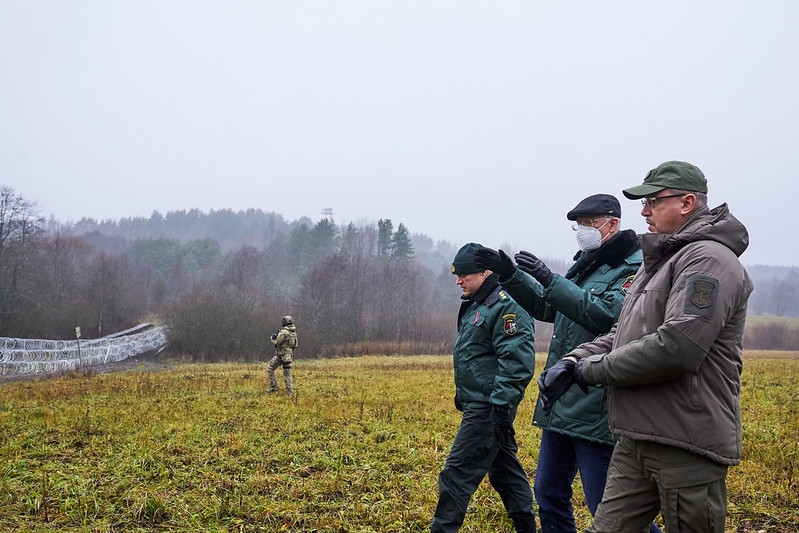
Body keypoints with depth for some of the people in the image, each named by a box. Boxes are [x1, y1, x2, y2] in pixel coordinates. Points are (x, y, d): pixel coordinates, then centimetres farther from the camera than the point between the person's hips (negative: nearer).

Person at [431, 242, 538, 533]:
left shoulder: (505, 307, -16)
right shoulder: (474, 306, 16)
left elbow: (517, 362, -23)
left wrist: (501, 406, -26)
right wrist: (462, 396, 24)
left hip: (488, 408, -10)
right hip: (478, 404, 10)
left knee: (458, 473, -8)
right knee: (504, 468, 16)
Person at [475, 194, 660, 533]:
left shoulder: (636, 269, -10)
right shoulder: (586, 266, 17)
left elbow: (609, 314, -25)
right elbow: (545, 307, 20)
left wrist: (549, 279, -27)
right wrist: (509, 275, 7)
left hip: (595, 412, -9)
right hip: (560, 406, 9)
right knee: (548, 493, 17)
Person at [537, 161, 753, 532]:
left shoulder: (708, 259, -13)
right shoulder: (659, 261, 20)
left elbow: (676, 348, -25)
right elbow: (623, 333, 23)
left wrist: (593, 369, -13)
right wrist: (575, 359, 3)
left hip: (686, 445, -9)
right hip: (637, 439, 9)